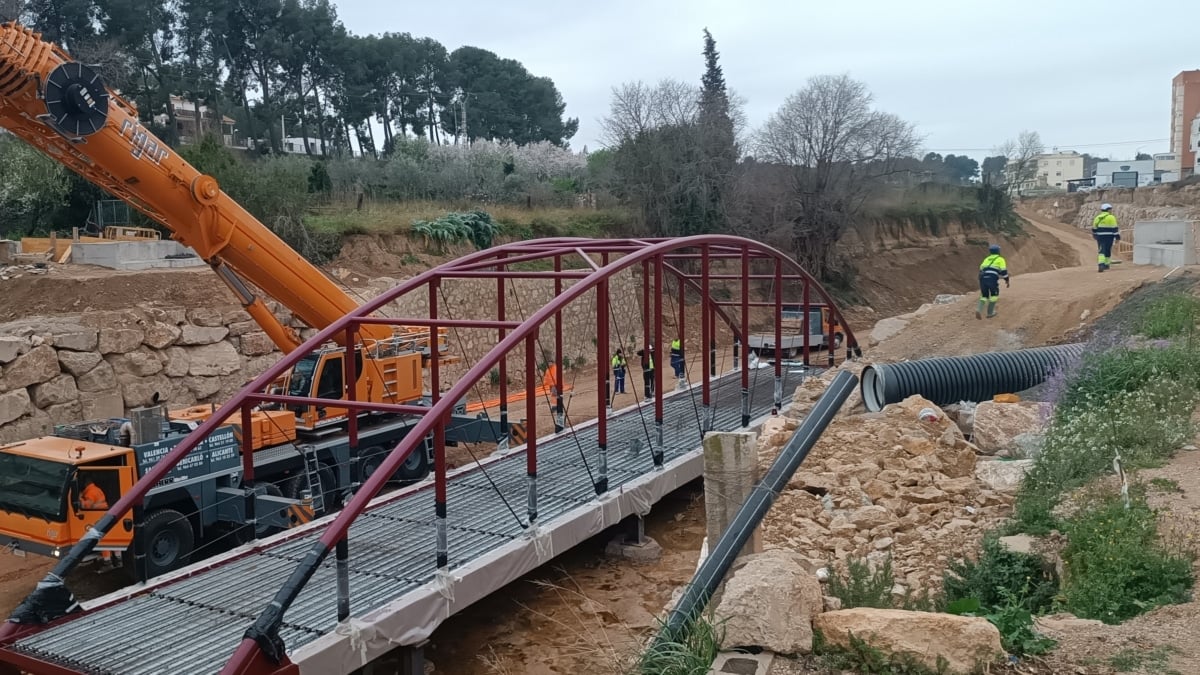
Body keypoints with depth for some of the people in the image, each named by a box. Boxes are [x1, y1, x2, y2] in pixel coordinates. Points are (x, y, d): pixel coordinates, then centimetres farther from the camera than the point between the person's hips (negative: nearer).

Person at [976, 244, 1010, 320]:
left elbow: (981, 270, 27)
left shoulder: (986, 259, 27)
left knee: (984, 296, 15)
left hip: (983, 278, 4)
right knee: (994, 294, 17)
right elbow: (1003, 271, 1)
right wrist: (1007, 280, 8)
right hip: (992, 278, -4)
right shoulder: (1000, 259, 12)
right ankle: (990, 313, 13)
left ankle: (979, 310, -11)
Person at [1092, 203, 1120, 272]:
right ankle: (1106, 264, 17)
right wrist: (1117, 237, -6)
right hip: (1109, 237, -3)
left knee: (1101, 251, 2)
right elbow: (1115, 228, -10)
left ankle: (1101, 265, -15)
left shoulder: (1097, 217, 8)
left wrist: (1095, 236, 26)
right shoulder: (1111, 217, -7)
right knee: (1107, 250, 9)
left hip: (1100, 237, 3)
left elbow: (1094, 228, 13)